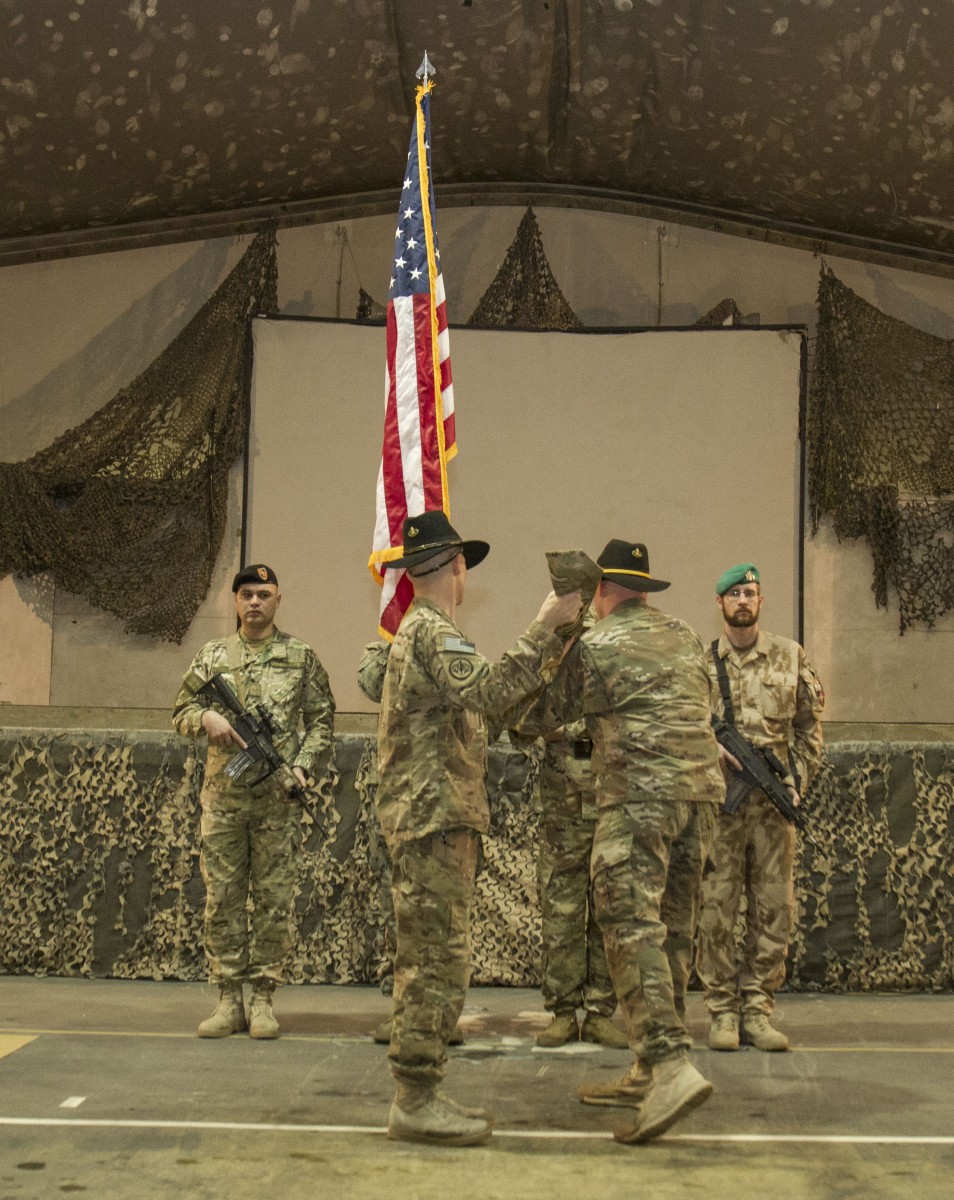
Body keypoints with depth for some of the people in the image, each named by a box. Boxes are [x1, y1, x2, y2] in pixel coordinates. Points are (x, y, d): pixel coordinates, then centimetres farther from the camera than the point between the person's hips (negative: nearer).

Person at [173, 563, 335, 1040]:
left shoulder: (301, 657, 6)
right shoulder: (212, 654, 11)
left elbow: (322, 721, 6)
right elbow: (181, 710, 13)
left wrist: (303, 765, -9)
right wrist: (207, 718, -9)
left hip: (278, 800, -2)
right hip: (222, 797, 2)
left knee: (273, 900, 2)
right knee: (222, 899, 3)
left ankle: (262, 1000, 10)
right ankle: (229, 1000, 11)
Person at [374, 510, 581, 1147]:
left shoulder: (422, 630, 21)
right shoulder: (434, 630, -12)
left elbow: (481, 701, 19)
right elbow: (492, 692, -28)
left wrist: (556, 634, 20)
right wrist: (546, 628, -24)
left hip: (435, 818, 11)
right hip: (434, 817, -11)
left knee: (429, 962, 13)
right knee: (438, 961, -8)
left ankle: (421, 1094, 19)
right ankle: (416, 1101, -4)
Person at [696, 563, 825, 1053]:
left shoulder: (790, 656, 8)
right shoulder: (702, 661, 5)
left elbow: (808, 726, 11)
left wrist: (798, 779, 1)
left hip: (775, 800, 2)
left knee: (773, 906, 3)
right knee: (716, 906, -1)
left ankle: (758, 1009, 12)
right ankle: (722, 1011, 8)